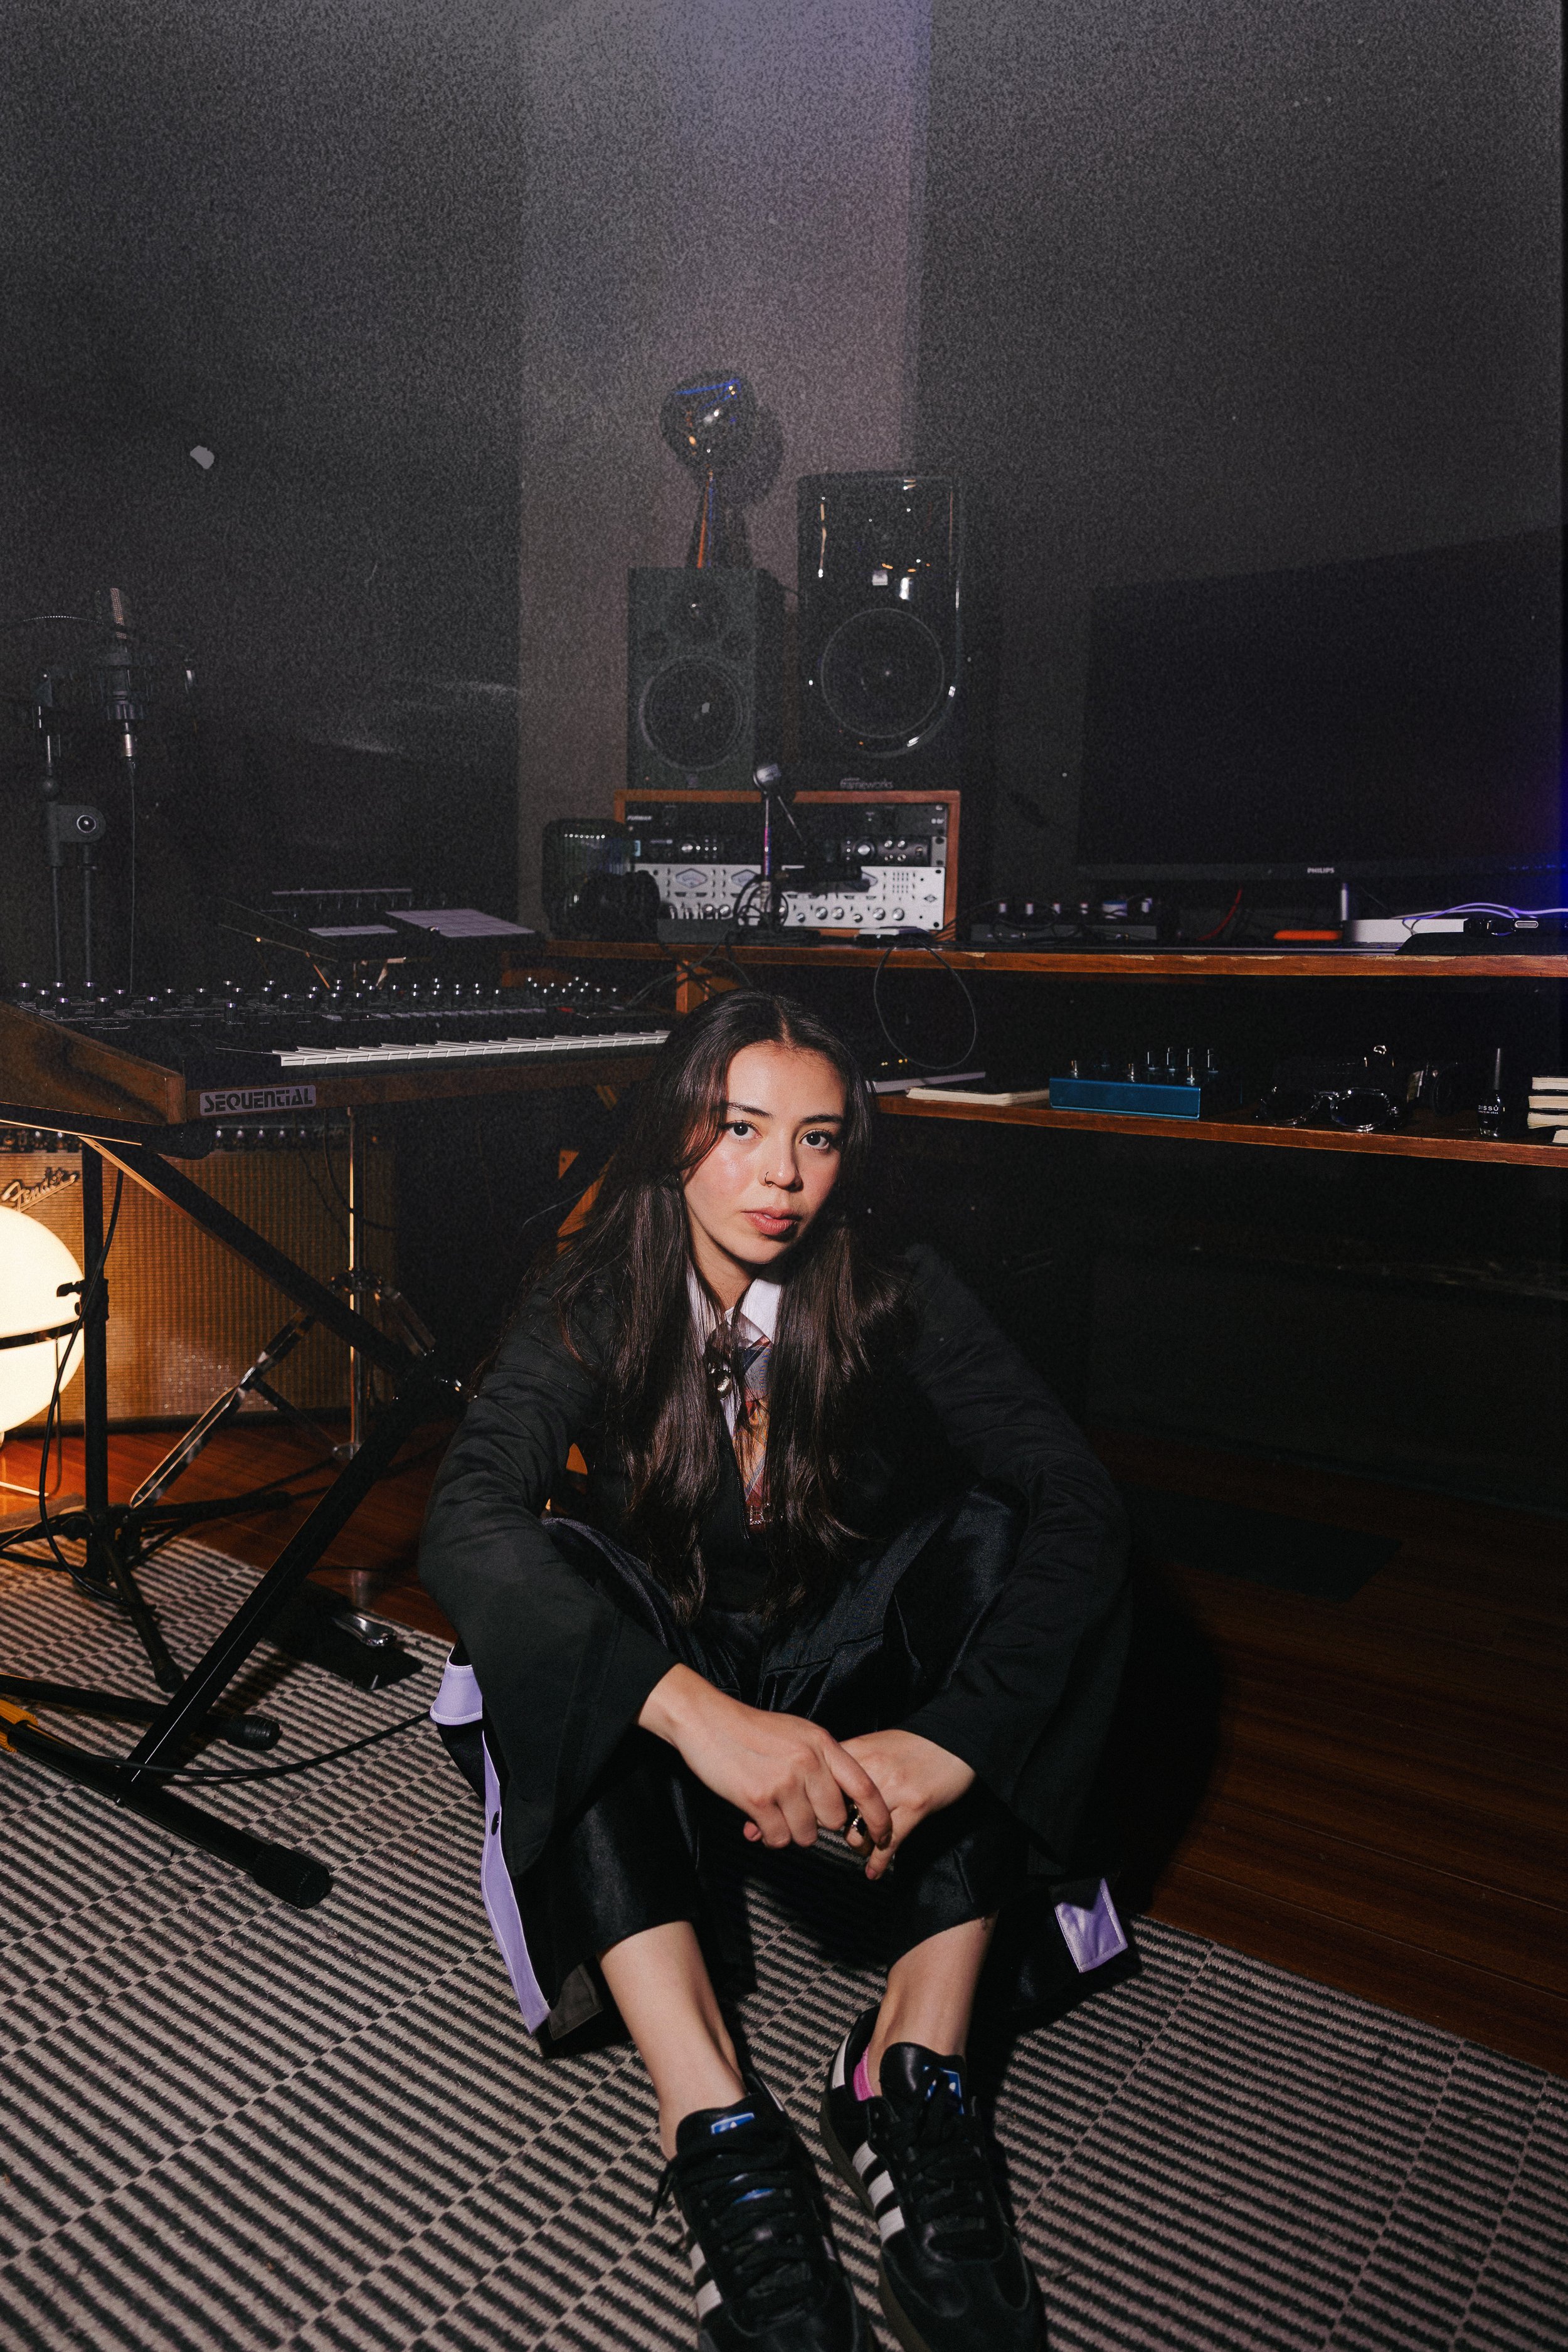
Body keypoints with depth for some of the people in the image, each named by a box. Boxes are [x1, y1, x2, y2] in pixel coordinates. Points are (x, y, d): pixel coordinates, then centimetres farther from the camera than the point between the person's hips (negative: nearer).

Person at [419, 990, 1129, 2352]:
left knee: (997, 1540, -26)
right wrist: (698, 1712, -47)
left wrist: (952, 1738, -43)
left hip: (851, 1689, 1)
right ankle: (716, 2128, -37)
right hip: (669, 1679, 0)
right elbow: (468, 1520, -32)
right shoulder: (598, 1305, -16)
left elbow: (1078, 1504, -26)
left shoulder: (894, 1297, -15)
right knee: (554, 1578, -30)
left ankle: (915, 2063, -31)